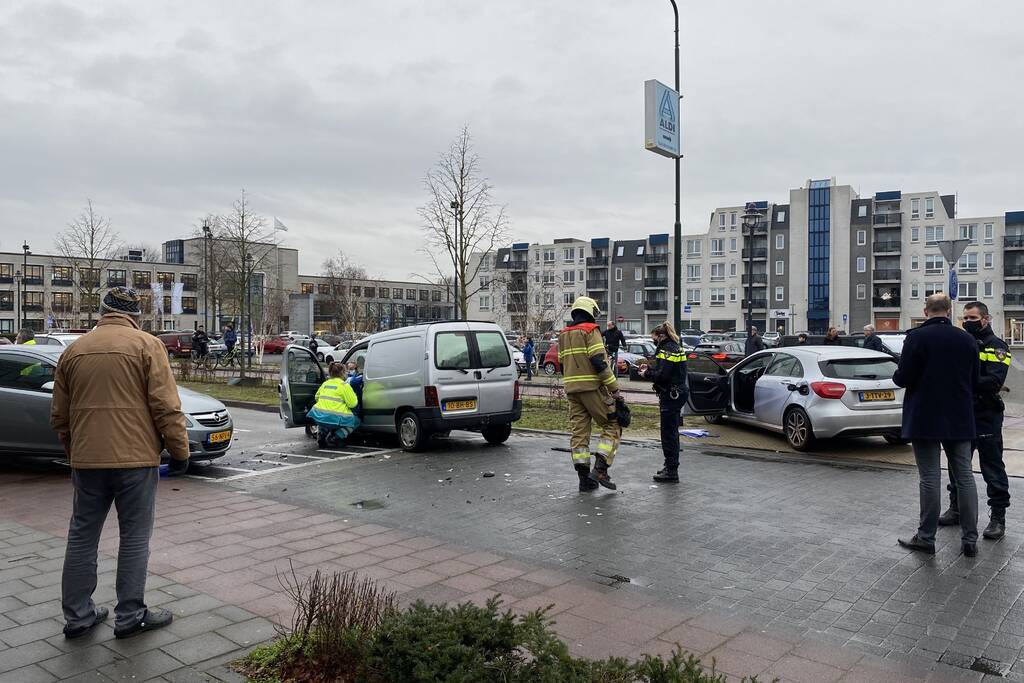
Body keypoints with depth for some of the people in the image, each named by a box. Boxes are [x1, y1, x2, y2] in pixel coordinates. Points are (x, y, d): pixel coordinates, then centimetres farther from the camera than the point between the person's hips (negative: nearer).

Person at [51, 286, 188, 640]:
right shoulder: (147, 345, -6)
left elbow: (59, 416, 14)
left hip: (86, 460, 5)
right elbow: (166, 407, -12)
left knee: (82, 537, 15)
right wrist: (180, 451, -3)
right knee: (135, 538, 6)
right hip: (136, 458, -4)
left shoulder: (74, 350, 9)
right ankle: (130, 616, 12)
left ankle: (77, 614, 23)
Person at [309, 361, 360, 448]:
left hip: (319, 417, 6)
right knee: (355, 421, 17)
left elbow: (317, 397, 27)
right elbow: (353, 403, -6)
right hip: (334, 419, -6)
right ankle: (333, 438, 1)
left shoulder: (325, 384, 14)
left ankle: (321, 435, 16)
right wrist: (353, 395, 13)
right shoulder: (344, 385, -6)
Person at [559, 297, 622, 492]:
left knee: (579, 432, 7)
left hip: (572, 389, 7)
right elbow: (599, 362, -16)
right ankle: (600, 469, -8)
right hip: (592, 387, -7)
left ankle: (584, 478, 8)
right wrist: (614, 388, -14)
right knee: (612, 426, 2)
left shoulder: (563, 335, 17)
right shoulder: (591, 331, -7)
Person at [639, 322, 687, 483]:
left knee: (669, 434, -6)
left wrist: (647, 374, -8)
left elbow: (663, 375, -22)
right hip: (676, 395, 11)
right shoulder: (674, 348, 16)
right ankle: (670, 466, 28)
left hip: (671, 397, -11)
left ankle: (671, 472, -2)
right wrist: (649, 369, 11)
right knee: (671, 433, 18)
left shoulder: (667, 349, -16)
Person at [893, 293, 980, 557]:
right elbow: (975, 381, 10)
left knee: (930, 478, 1)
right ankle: (970, 539, 16)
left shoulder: (916, 337, -12)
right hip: (960, 420, 4)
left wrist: (897, 376, 7)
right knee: (965, 476, 11)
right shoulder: (967, 339, 3)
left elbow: (903, 378, -15)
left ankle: (926, 538, 8)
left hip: (925, 419, -4)